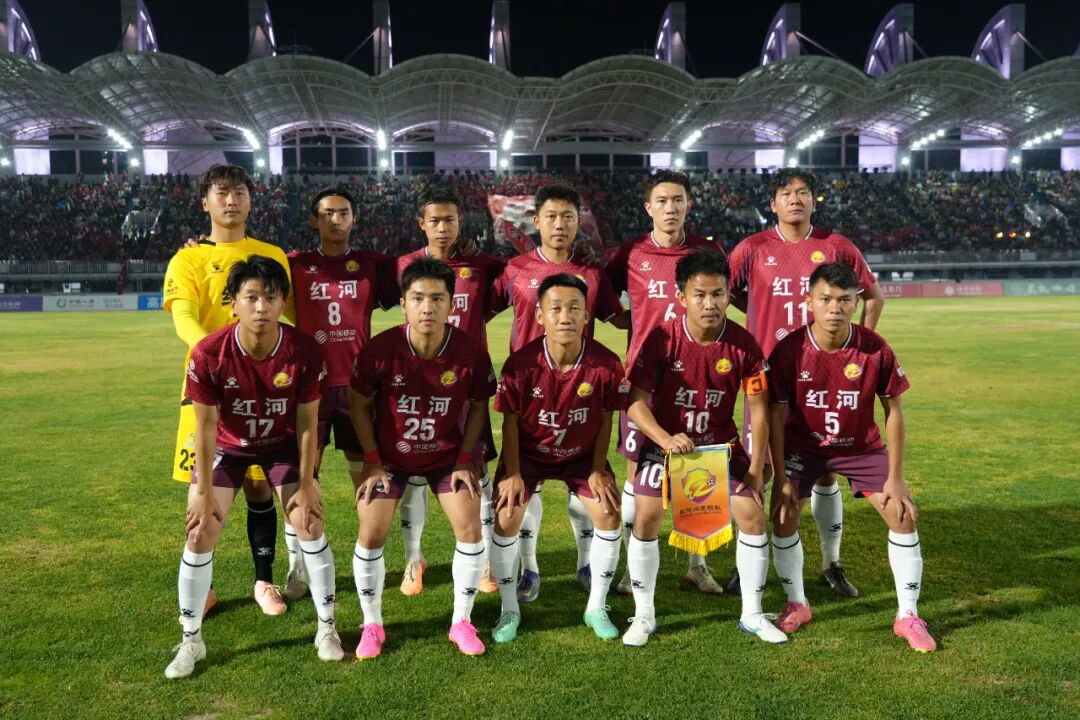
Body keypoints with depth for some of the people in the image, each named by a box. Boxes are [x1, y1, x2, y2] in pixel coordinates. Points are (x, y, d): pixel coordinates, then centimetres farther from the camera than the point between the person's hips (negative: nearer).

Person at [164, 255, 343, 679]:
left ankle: (327, 628, 13)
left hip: (283, 444, 0)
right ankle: (191, 641, 14)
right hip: (227, 446, 0)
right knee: (200, 534, -4)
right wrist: (204, 492, -14)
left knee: (309, 524, -6)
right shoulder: (208, 354, -30)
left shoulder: (304, 352, -27)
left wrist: (306, 484, -12)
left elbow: (307, 423, -16)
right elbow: (205, 428, -19)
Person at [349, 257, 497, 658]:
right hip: (389, 456, 0)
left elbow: (479, 406, -2)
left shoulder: (470, 353, -20)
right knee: (371, 535, -7)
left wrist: (465, 458, -7)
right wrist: (372, 461, -9)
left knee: (470, 528, -9)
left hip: (448, 455, 1)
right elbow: (359, 405, -7)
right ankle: (372, 625, 16)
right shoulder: (380, 349, -23)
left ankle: (462, 622, 12)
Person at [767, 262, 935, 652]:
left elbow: (893, 411, -9)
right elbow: (776, 415, -13)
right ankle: (797, 605, 12)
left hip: (862, 446, 1)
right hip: (803, 445, -1)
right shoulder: (789, 350, -22)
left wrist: (895, 477, -10)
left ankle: (908, 616, 9)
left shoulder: (875, 349, -20)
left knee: (904, 515, -8)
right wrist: (781, 479, -15)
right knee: (784, 516, -13)